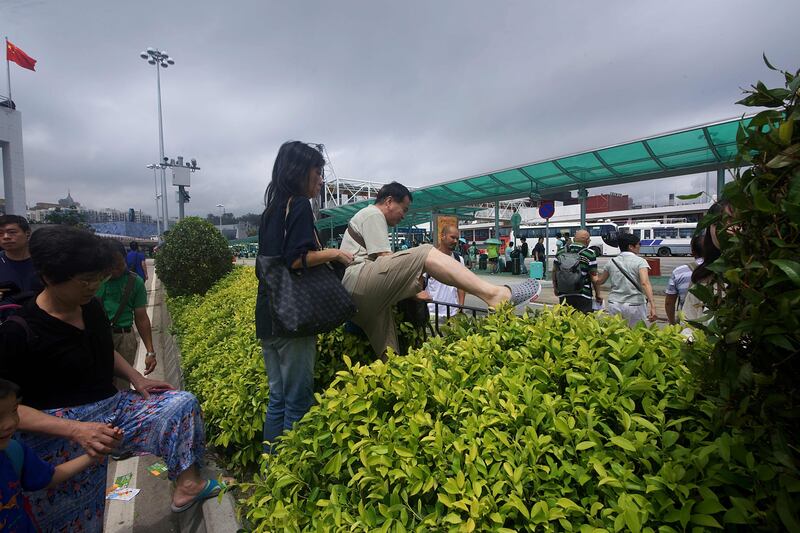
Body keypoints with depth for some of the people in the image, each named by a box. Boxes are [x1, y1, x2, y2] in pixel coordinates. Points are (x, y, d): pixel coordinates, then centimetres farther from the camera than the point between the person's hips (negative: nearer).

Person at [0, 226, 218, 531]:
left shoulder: (90, 306, 0)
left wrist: (136, 379, 1)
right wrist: (75, 429, -30)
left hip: (112, 408, 6)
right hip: (57, 434, -6)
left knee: (182, 403, -5)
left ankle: (186, 484, -4)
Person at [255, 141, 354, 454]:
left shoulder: (271, 211, 18)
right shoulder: (299, 205, -9)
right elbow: (296, 260, -21)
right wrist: (334, 253, -9)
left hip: (267, 318, 9)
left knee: (278, 400, 16)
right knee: (298, 402, 2)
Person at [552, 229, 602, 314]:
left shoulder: (561, 252, 5)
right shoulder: (589, 254, -7)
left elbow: (554, 271, 12)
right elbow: (594, 277, -8)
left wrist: (555, 288, 24)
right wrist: (598, 295, 2)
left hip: (563, 297, 4)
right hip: (582, 298, -4)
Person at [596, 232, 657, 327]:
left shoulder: (612, 262, 5)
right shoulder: (640, 261, -7)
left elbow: (600, 281, 15)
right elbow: (645, 283, -21)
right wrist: (652, 305, -26)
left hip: (614, 305, 3)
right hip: (635, 305, -3)